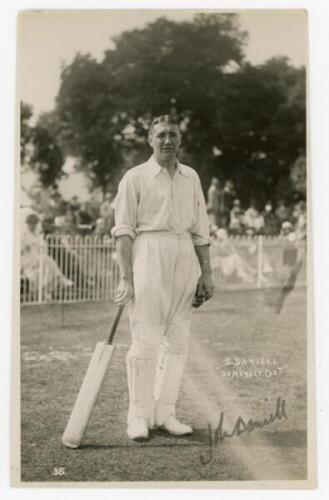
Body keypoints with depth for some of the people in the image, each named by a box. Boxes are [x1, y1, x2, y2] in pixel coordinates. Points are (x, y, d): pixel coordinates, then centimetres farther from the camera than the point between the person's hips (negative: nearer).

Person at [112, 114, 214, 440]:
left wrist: (206, 272, 12)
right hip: (149, 256, -5)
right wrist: (125, 277, -13)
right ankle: (138, 415, 5)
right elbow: (124, 230, -6)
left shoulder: (191, 177, 15)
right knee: (145, 339, -6)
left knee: (178, 340, 5)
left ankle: (165, 412, 15)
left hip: (185, 258, 5)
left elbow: (200, 229, 17)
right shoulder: (135, 177, 0)